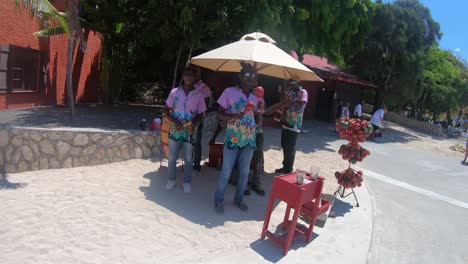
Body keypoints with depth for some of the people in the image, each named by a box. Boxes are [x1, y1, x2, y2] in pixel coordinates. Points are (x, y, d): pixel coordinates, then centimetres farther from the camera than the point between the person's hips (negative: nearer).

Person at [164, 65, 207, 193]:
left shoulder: (198, 95, -2)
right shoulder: (174, 92, -3)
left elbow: (200, 114, 4)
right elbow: (166, 110, 1)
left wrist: (194, 123, -16)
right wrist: (175, 122, -15)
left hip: (189, 132, 0)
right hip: (175, 130, 1)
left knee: (188, 159, 9)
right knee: (172, 157, 11)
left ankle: (187, 182, 25)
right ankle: (171, 179, 29)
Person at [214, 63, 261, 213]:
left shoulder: (256, 97, 7)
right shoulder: (229, 92, -6)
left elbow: (257, 118, 13)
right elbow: (219, 114, -4)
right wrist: (233, 116, -23)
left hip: (249, 140, 5)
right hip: (232, 139, -4)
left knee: (245, 172, 13)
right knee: (226, 171, 2)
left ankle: (239, 199, 30)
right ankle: (219, 200, 20)